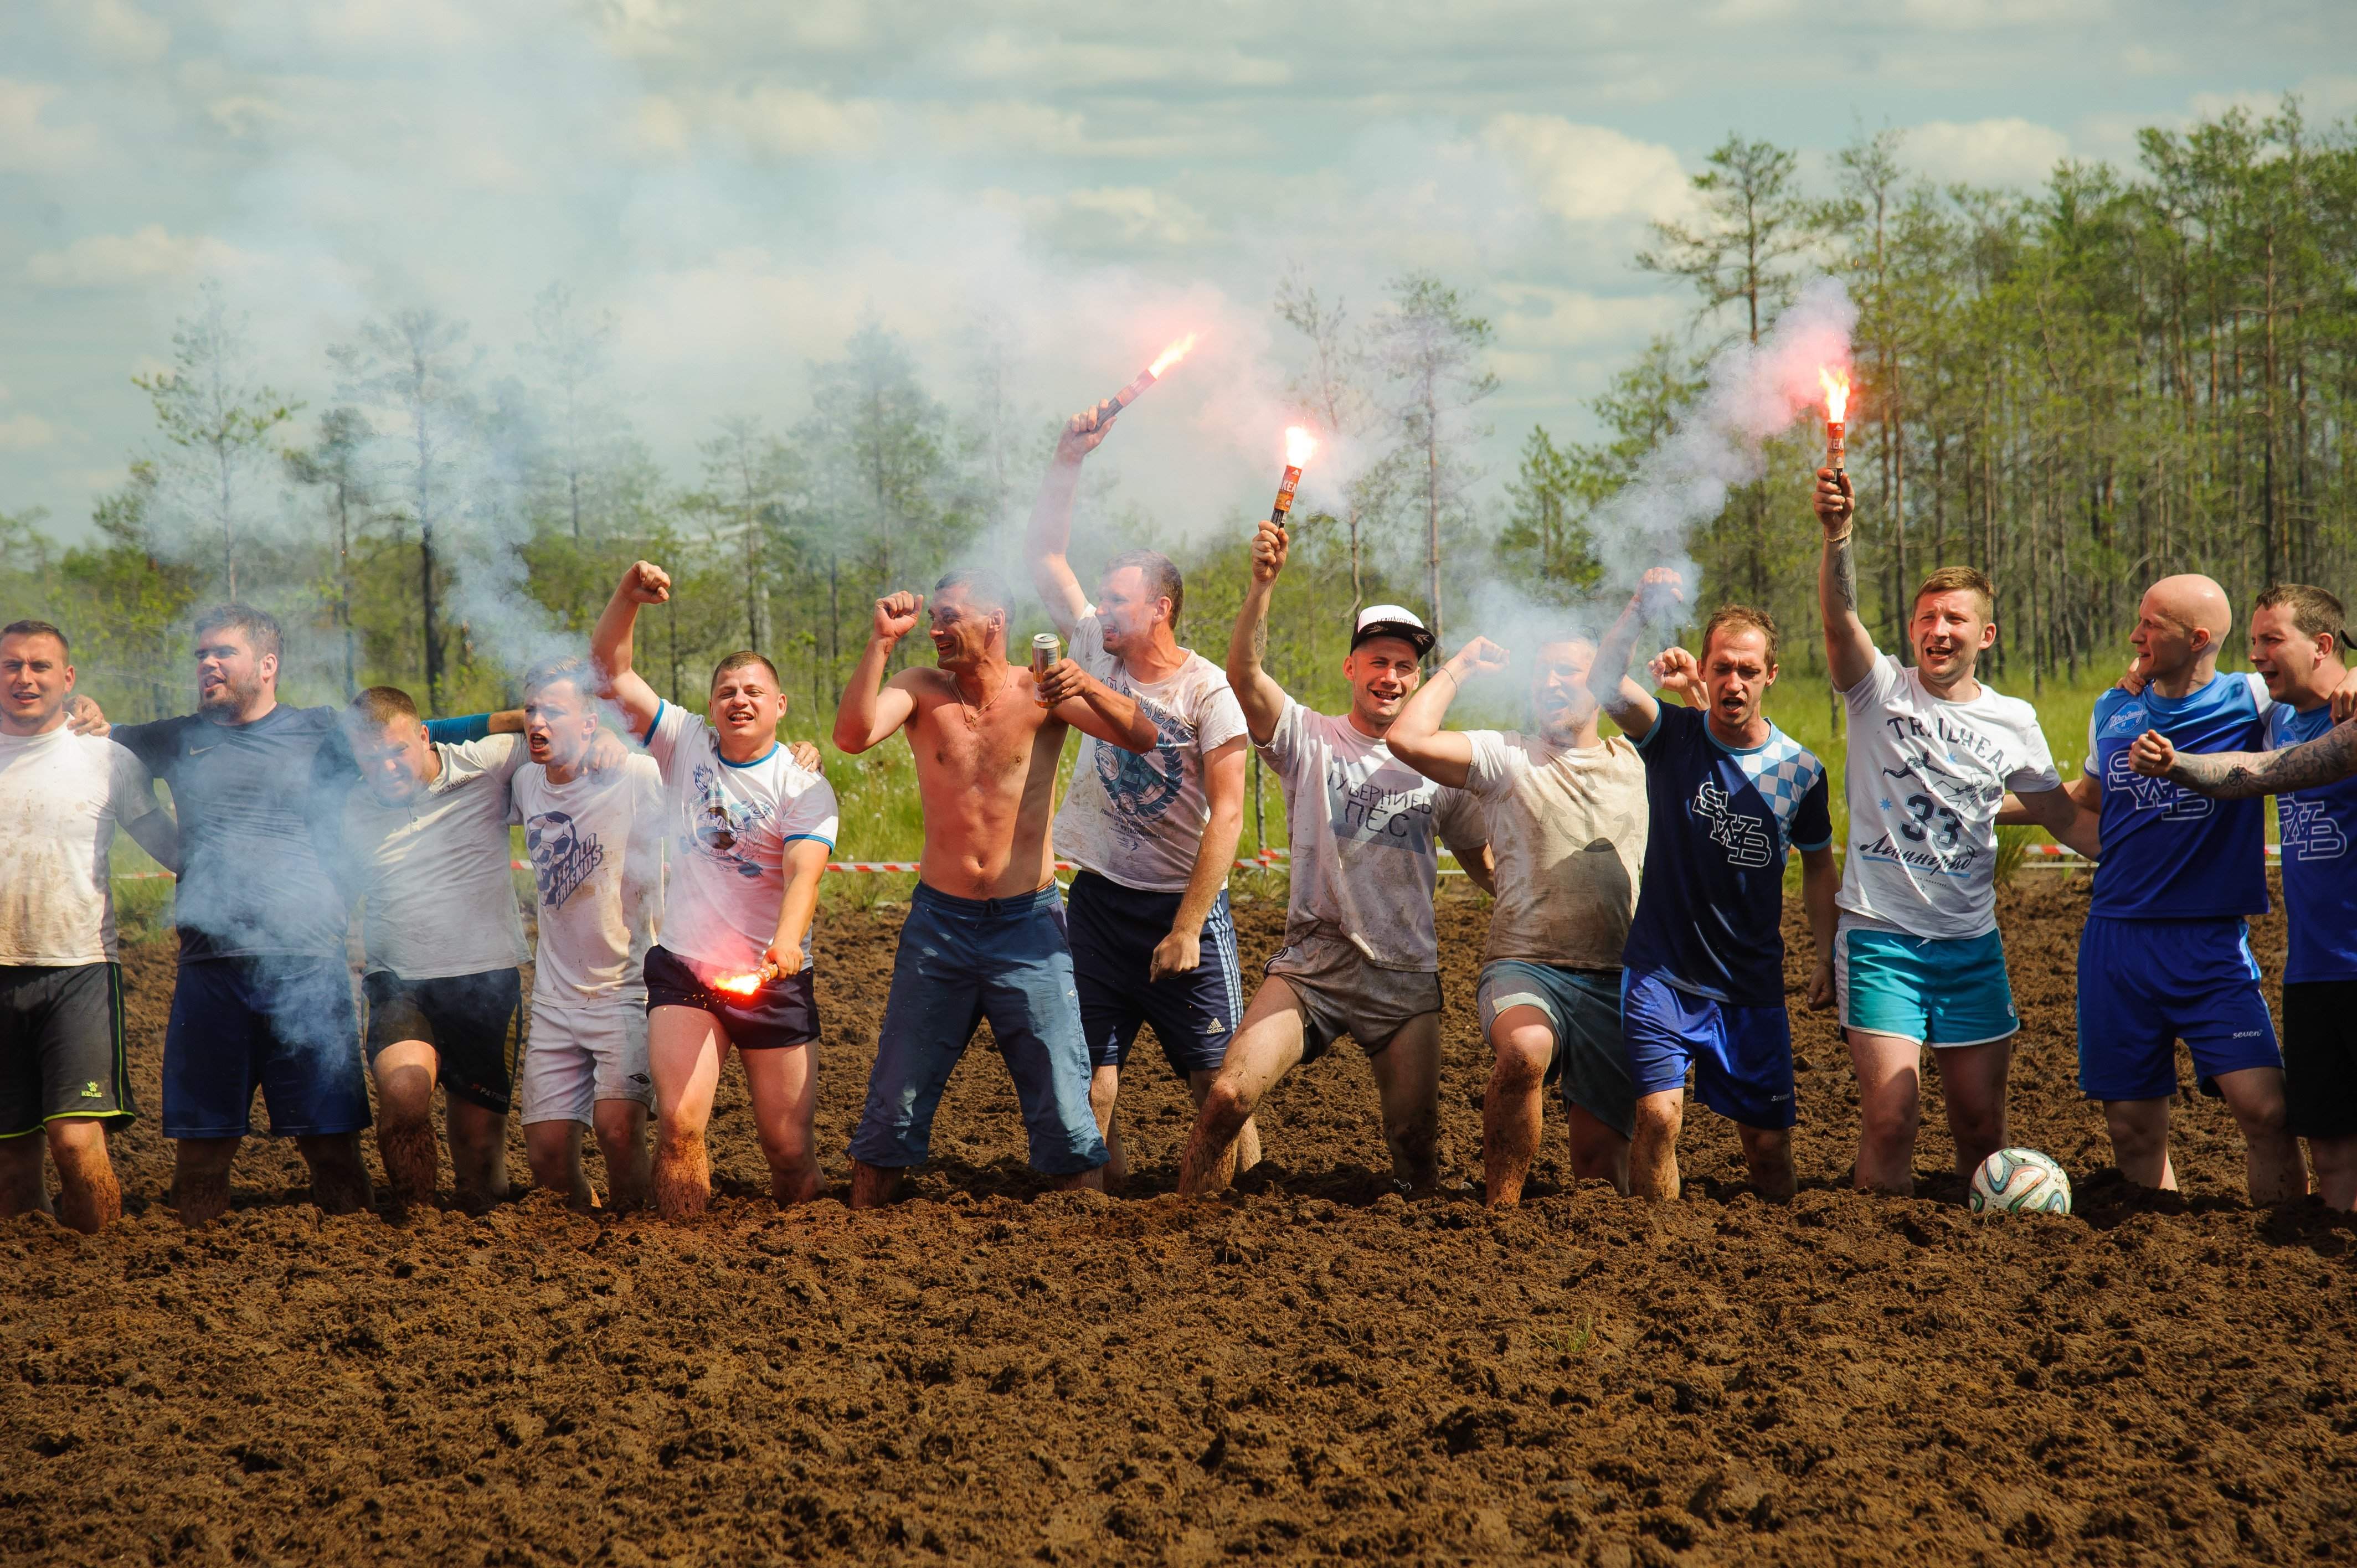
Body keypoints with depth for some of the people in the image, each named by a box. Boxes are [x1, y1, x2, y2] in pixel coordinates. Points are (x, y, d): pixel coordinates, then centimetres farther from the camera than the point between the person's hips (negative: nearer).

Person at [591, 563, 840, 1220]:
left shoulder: (804, 787, -3)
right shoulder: (685, 744, 6)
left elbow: (804, 873, -18)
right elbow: (610, 669, 4)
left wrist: (787, 939, -37)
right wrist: (629, 595, -11)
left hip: (772, 979, -1)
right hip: (683, 969, 1)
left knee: (788, 1145, 0)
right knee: (679, 1120, -19)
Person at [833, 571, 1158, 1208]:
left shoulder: (1040, 692, -3)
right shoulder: (921, 691, 0)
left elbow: (1143, 739, -14)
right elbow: (852, 736, -18)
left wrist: (1089, 690, -31)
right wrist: (881, 642, -23)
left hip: (1028, 923, -1)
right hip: (939, 922, 2)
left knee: (1063, 1107, -3)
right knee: (895, 1101, 6)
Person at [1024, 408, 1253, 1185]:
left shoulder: (1207, 690, -10)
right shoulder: (1097, 651, 4)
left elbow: (1227, 815, -14)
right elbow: (1045, 554, 10)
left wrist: (1186, 930, -17)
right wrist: (1068, 460, -1)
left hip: (1185, 902, -4)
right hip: (1099, 897, 5)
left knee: (1219, 1083, -4)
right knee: (1090, 1081, -1)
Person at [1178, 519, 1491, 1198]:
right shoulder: (1310, 740, 3)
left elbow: (1481, 862, 20)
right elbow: (1243, 673, -14)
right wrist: (1263, 584, -27)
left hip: (1407, 976, 2)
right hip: (1311, 964, -2)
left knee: (1415, 1142, 0)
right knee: (1229, 1097, -18)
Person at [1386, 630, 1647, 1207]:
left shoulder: (1637, 764, 17)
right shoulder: (1507, 757, 7)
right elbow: (1409, 738, -6)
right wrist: (1459, 669, 7)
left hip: (1617, 982, 3)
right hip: (1525, 966, -3)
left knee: (1600, 1149, -2)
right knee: (1525, 1049, -36)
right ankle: (1501, 1209, -24)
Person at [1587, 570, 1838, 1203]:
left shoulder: (1801, 771, 0)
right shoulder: (1673, 738, -6)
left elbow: (1817, 864, 15)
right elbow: (1603, 684, -25)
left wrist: (1827, 957, 8)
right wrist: (1640, 610, -40)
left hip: (1754, 986, 2)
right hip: (1662, 975, -2)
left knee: (1769, 1141, 4)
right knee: (1659, 1116, -16)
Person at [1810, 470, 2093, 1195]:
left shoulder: (2012, 721, 8)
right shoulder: (1880, 690, -1)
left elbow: (2064, 816, 18)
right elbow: (1840, 617, -21)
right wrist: (1838, 537, -38)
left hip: (1973, 943, 3)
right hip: (1880, 936, -3)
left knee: (1981, 1122, 6)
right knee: (1891, 1113, -13)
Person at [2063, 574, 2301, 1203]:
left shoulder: (2251, 703, -3)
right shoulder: (2113, 711, 10)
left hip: (2211, 941, -3)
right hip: (2116, 935, 4)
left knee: (2266, 1109, -16)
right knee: (2133, 1128, 5)